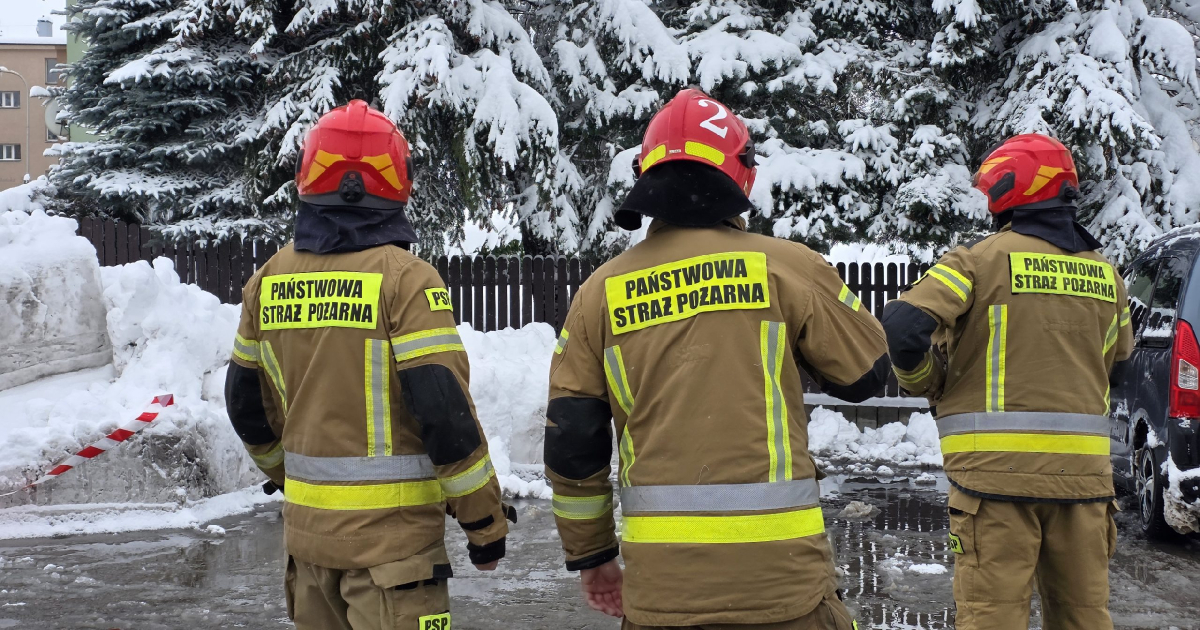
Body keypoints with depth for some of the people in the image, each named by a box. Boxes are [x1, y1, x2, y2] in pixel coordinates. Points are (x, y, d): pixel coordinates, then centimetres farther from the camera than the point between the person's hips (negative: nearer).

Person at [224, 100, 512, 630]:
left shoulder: (270, 280, 5)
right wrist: (486, 522, -8)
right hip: (391, 531, -6)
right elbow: (445, 408, -18)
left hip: (307, 524, 6)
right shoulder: (404, 278, -14)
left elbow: (246, 404, 15)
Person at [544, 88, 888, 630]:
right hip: (778, 570, -2)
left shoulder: (600, 293, 5)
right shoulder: (785, 265, -3)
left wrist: (589, 553, 18)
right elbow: (867, 372, 9)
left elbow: (570, 444, 7)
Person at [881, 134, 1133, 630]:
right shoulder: (1106, 276, 11)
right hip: (1083, 470, 5)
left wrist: (926, 384, 2)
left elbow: (903, 324, -15)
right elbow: (1117, 361, 20)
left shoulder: (982, 259, -6)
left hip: (997, 467, -5)